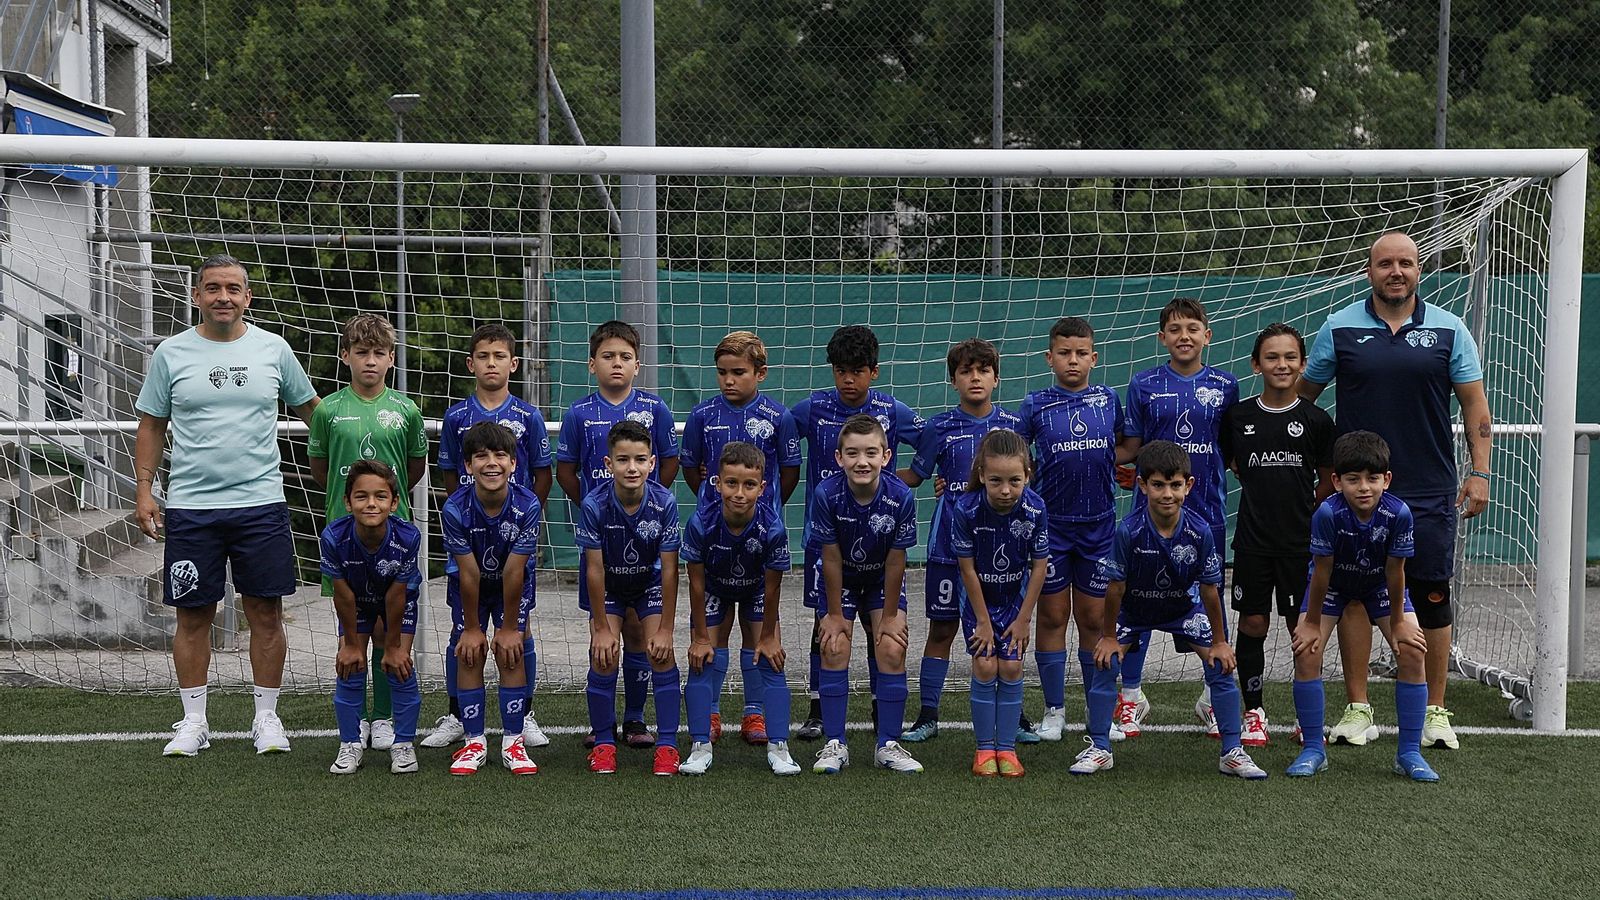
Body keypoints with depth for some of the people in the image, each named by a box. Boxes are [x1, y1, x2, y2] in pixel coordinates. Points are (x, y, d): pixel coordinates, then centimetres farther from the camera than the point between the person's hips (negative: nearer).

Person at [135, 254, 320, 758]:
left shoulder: (273, 349, 4)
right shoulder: (171, 353, 4)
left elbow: (308, 408, 15)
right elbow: (151, 426, 9)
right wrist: (144, 490, 2)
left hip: (261, 503, 0)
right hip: (189, 507, 0)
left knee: (266, 613, 3)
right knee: (193, 616, 5)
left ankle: (267, 717, 15)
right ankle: (193, 721, 17)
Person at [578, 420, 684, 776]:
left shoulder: (664, 503, -27)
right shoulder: (594, 505, -28)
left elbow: (669, 569, -21)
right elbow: (594, 569, -21)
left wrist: (666, 628, -19)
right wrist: (602, 628, -18)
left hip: (650, 583, 0)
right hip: (608, 586, 0)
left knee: (661, 652, -14)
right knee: (604, 654, -14)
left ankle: (667, 743, -4)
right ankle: (603, 742, 2)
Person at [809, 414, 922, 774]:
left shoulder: (901, 496, -29)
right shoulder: (826, 494, -30)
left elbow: (895, 562, -18)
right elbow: (831, 559, -20)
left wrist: (889, 616, -10)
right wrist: (834, 614, -12)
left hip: (883, 578, 0)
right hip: (840, 579, 0)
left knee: (892, 650, -9)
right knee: (834, 648, -10)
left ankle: (888, 745, 3)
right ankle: (835, 744, 1)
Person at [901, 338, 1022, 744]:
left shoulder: (1012, 425, 3)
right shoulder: (940, 428, 0)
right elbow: (914, 475, 6)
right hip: (950, 542, -1)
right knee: (942, 629, 5)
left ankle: (1015, 717, 18)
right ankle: (927, 716, 13)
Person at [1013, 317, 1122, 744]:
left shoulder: (1108, 399, 4)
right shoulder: (1036, 405, -2)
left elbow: (1121, 449, 18)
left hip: (1098, 524, 1)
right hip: (1050, 524, -1)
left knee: (1094, 619, 7)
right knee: (1052, 617, 5)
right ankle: (1054, 711, 16)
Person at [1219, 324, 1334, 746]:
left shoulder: (1316, 420, -2)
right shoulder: (1238, 416, 1)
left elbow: (1328, 481, 6)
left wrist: (1306, 516, 2)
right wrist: (1262, 489, 7)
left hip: (1301, 541, -1)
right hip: (1252, 540, 1)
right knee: (1252, 624, 5)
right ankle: (1254, 712, 18)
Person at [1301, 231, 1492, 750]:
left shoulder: (1448, 329, 4)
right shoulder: (1340, 328, 3)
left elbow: (1475, 405, 6)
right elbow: (1302, 394, 11)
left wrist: (1479, 472, -2)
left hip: (1430, 492, 0)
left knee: (1432, 599, 3)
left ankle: (1435, 712, 15)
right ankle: (1357, 709, 13)